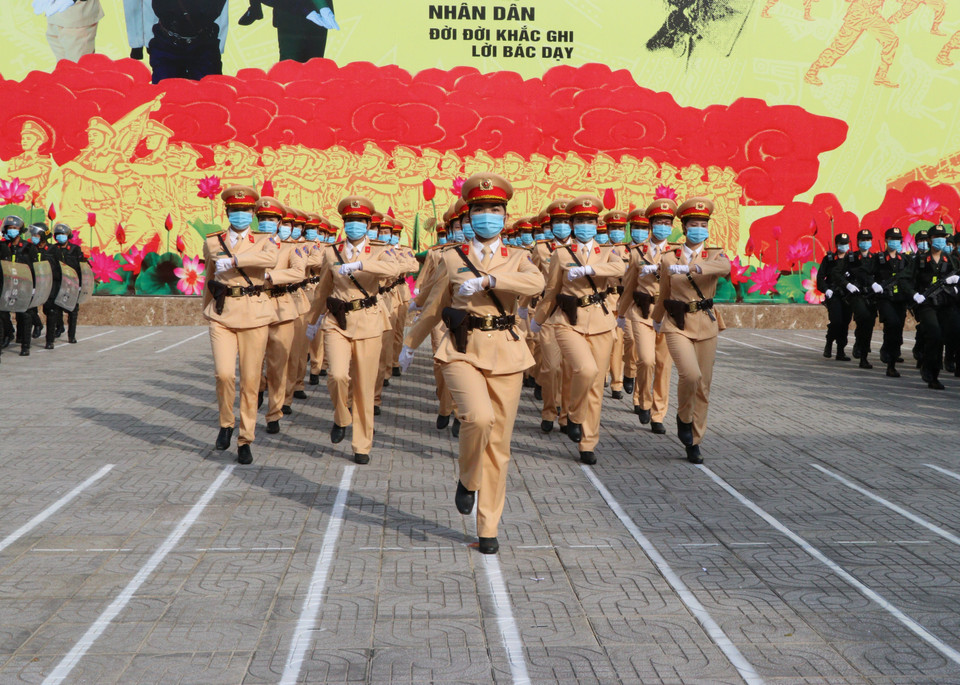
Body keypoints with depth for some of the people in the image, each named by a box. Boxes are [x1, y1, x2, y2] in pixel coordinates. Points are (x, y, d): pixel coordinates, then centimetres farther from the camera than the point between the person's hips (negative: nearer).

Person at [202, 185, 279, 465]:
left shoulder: (265, 240, 5)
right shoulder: (212, 242, 11)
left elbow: (270, 259, -20)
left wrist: (233, 260, -25)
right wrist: (207, 309, 30)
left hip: (254, 314, -1)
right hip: (222, 314, 1)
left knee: (250, 380, -1)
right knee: (224, 374, -15)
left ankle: (245, 441, 11)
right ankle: (226, 423, 12)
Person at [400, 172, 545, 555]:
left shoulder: (518, 259, 7)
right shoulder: (452, 259, 8)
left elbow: (535, 284, -17)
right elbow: (433, 308, 19)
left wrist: (485, 280, -25)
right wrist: (410, 345, 25)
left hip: (505, 354, 1)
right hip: (463, 351, -1)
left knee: (499, 443, 2)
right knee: (479, 417, -28)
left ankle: (488, 529, 13)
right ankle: (468, 480, 3)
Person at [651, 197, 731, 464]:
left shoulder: (715, 255, 3)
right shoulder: (669, 259, 4)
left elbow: (725, 268, -24)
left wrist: (690, 267, -36)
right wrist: (657, 320, 29)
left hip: (706, 325, 2)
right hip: (678, 325, -2)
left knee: (703, 386, 3)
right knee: (690, 374, -25)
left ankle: (694, 442, 16)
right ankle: (683, 418, 4)